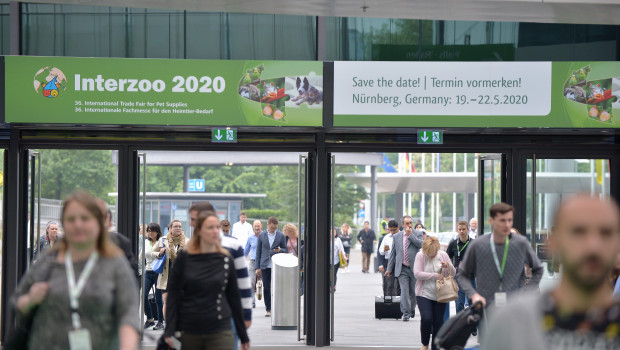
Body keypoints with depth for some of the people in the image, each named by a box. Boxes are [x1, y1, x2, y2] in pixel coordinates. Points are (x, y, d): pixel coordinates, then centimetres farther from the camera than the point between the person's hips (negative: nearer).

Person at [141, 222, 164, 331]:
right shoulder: (145, 242, 10)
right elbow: (141, 258, 16)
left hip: (159, 272, -4)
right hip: (148, 272, 4)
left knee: (158, 298, -2)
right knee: (144, 296, -7)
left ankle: (160, 322, 9)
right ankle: (150, 319, 9)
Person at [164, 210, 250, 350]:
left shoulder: (226, 259, 4)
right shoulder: (185, 257, 0)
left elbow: (234, 297, 10)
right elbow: (173, 294, 1)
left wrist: (243, 336, 11)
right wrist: (170, 330, -6)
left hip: (219, 332, 0)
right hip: (189, 332, 0)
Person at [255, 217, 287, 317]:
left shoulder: (281, 235, 3)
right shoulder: (261, 235, 5)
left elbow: (285, 250, 9)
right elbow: (258, 251, 8)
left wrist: (279, 250, -15)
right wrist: (258, 267, 4)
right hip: (265, 265, 1)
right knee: (266, 288, 1)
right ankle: (268, 309, 7)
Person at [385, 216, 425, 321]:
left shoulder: (418, 234, 3)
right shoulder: (397, 236, 8)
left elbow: (421, 244, -17)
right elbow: (393, 253, 11)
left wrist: (410, 234, -14)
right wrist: (389, 269, 8)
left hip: (414, 268, 0)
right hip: (402, 269, 0)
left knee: (413, 291, 10)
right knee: (404, 290, -10)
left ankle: (412, 310, 31)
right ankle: (406, 313, -9)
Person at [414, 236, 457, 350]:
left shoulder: (443, 255, 3)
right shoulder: (420, 256, -5)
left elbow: (453, 273, 8)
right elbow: (417, 274, -14)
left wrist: (448, 266, -14)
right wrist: (435, 276, -16)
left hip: (440, 295, 3)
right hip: (424, 294, -3)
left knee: (438, 322, 3)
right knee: (426, 319, -16)